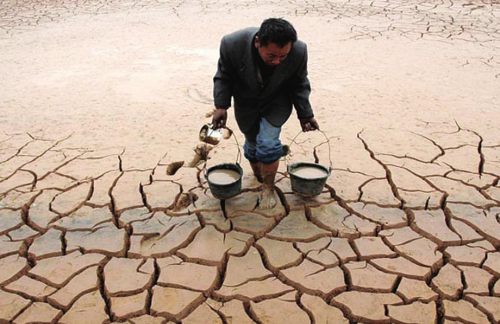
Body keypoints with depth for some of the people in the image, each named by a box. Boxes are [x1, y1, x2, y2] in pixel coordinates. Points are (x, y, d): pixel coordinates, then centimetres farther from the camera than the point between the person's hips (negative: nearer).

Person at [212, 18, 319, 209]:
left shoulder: (298, 51, -30)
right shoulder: (233, 44, -33)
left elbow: (299, 84, -9)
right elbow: (223, 76, -12)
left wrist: (305, 114, -7)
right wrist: (221, 106, -21)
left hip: (277, 102, -1)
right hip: (246, 102, 1)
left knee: (268, 142, -14)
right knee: (252, 142, 10)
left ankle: (268, 188, 9)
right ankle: (258, 176, 41)